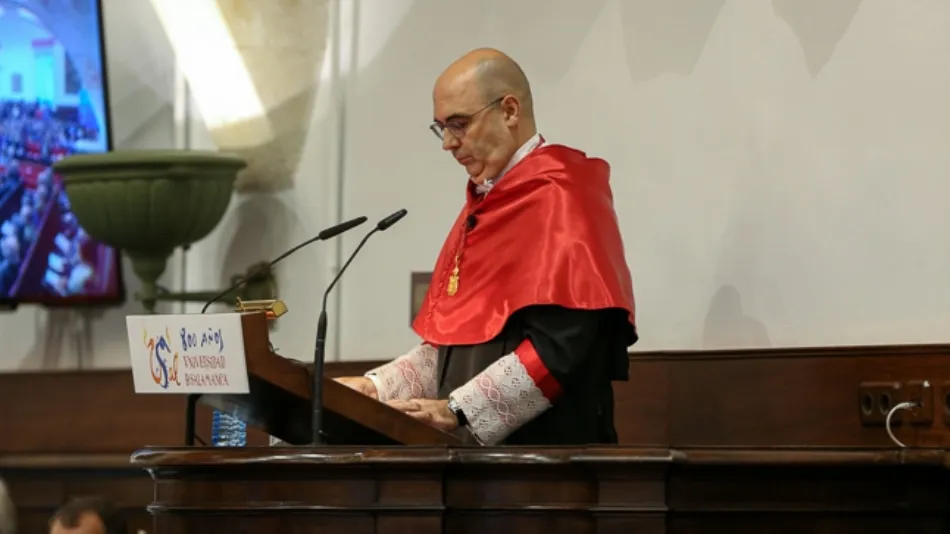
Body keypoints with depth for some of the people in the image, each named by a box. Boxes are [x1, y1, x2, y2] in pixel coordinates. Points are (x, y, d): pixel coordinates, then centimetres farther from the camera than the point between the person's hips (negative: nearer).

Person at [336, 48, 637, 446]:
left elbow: (558, 346, -21)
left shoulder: (558, 199, -12)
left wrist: (458, 411, -22)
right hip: (476, 449, 8)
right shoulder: (488, 203, 15)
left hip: (545, 453, -8)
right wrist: (379, 387, 7)